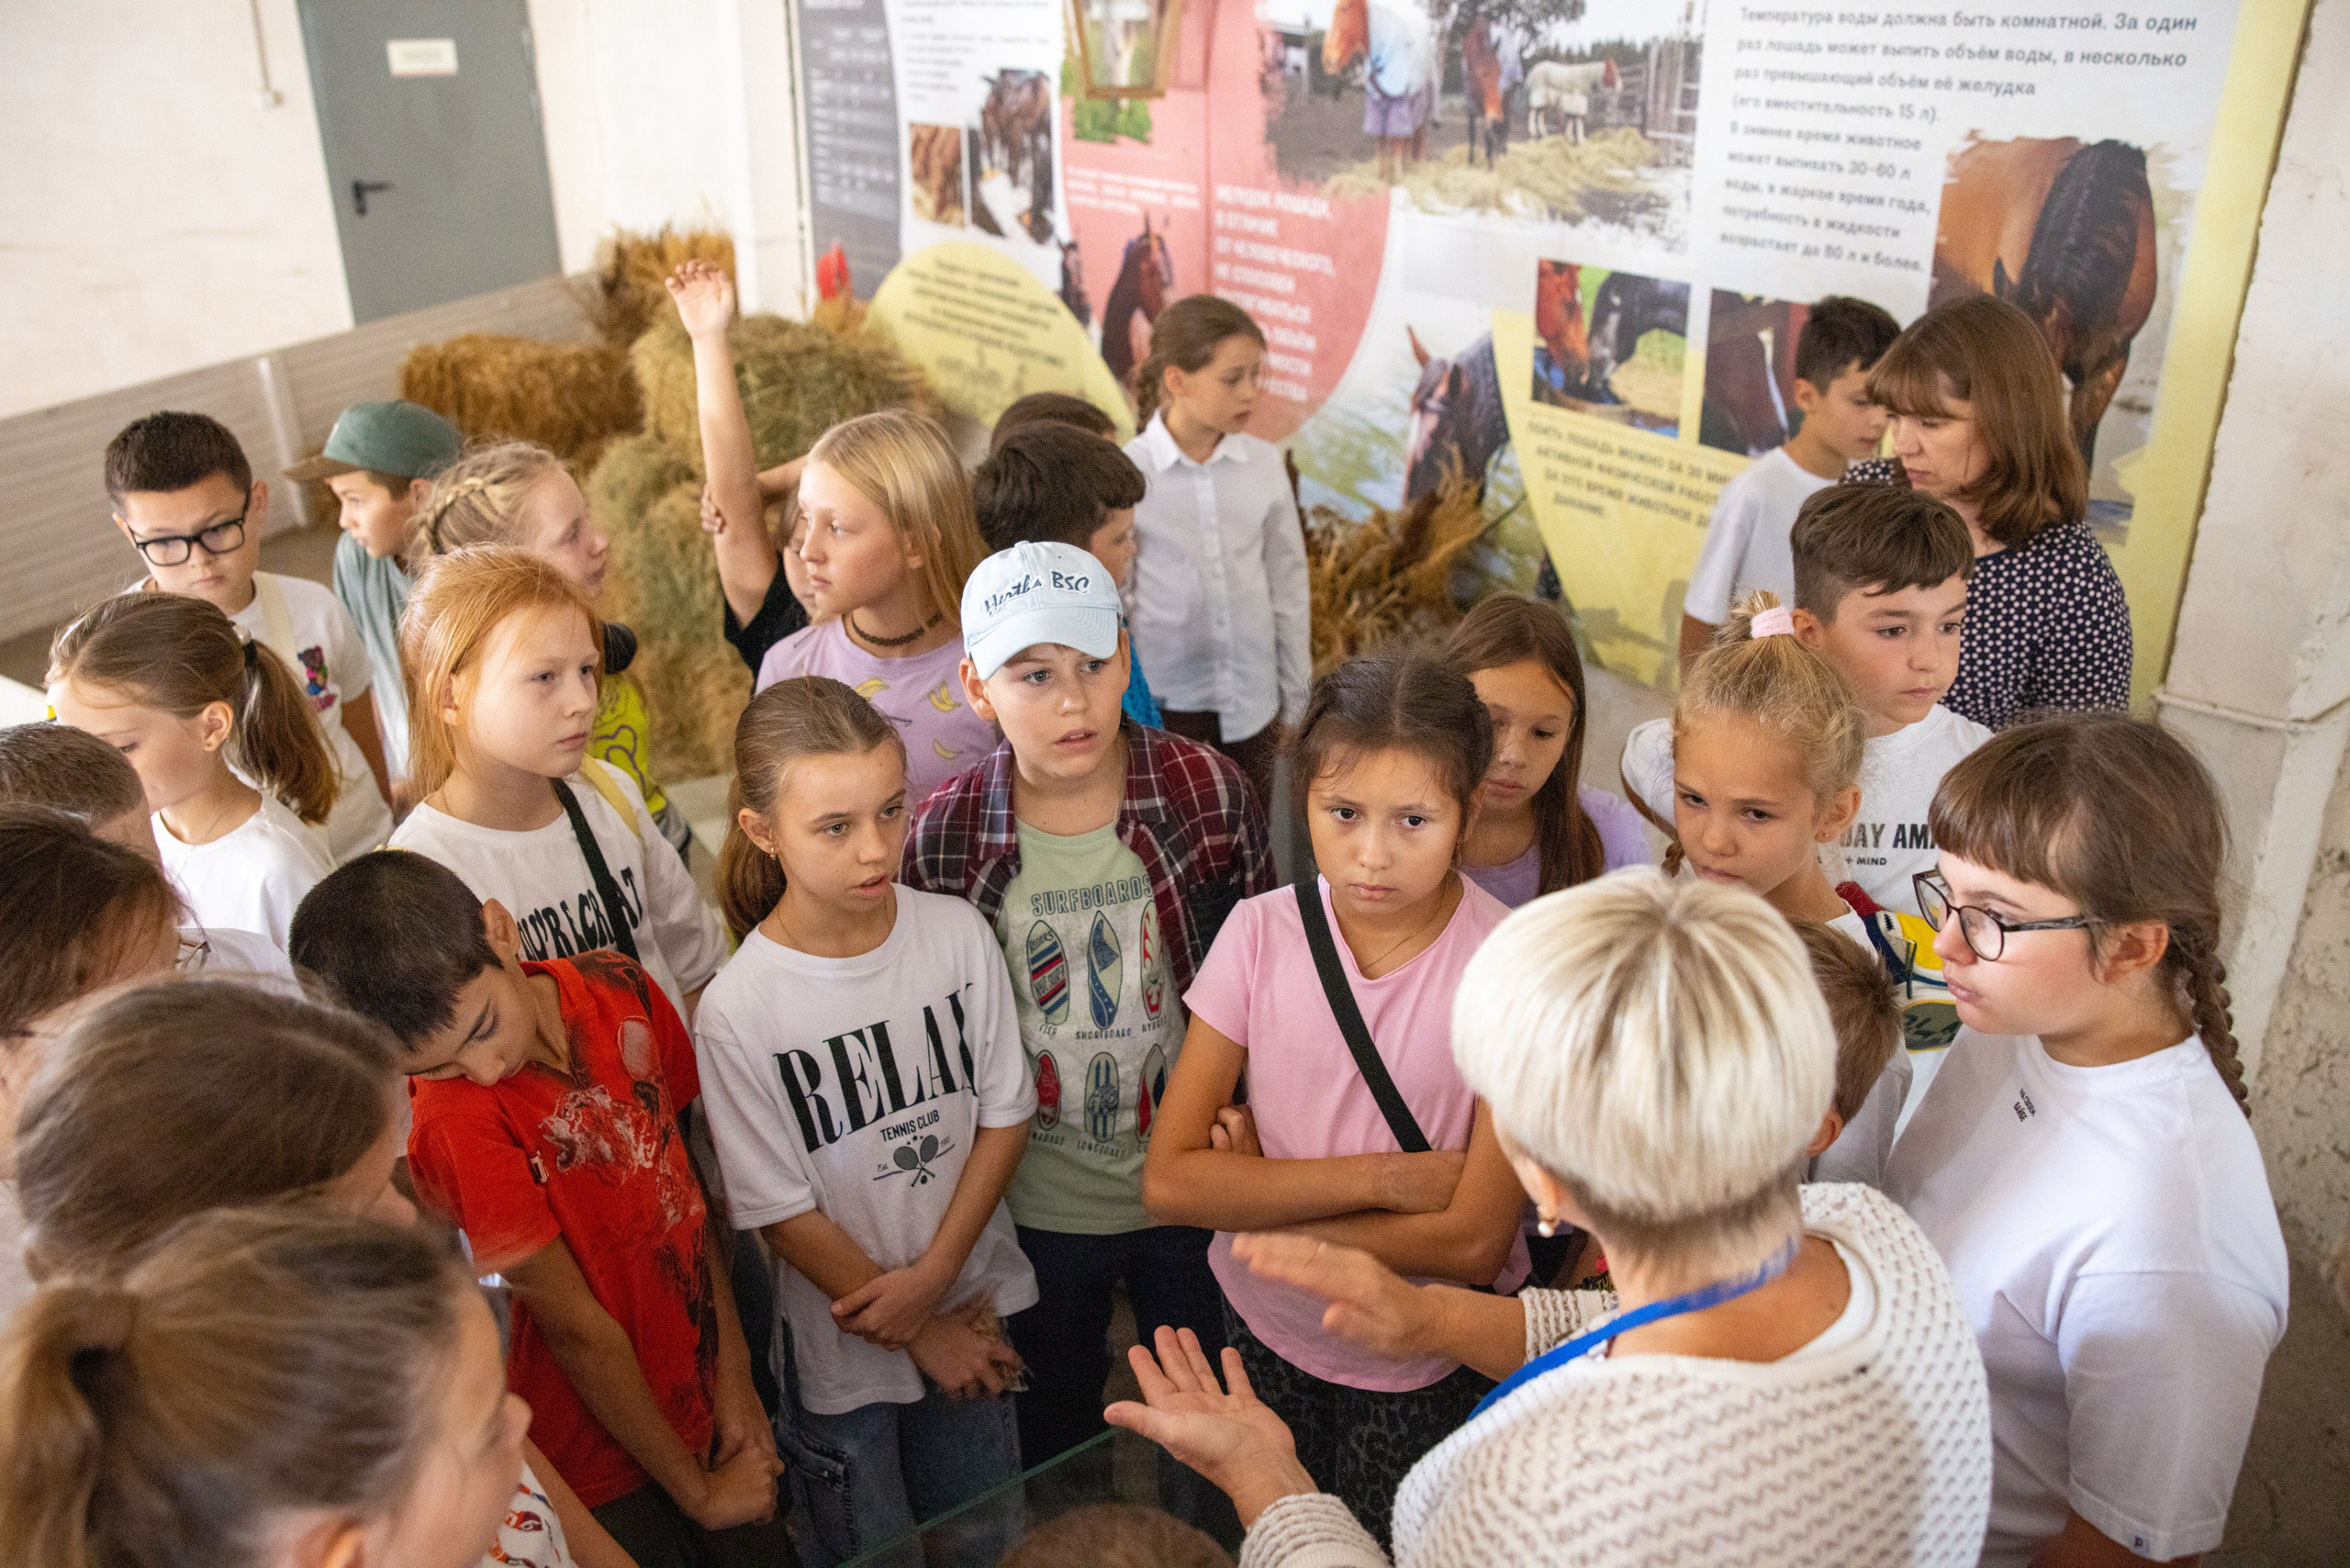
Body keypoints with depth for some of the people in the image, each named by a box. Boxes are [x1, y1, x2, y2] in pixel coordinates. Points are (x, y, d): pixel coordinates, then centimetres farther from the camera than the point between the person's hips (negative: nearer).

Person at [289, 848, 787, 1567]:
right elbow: (576, 1328, -20)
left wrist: (735, 1374, -2)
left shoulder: (617, 991, -9)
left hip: (709, 1406, 5)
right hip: (605, 1464, -5)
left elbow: (685, 1179, -1)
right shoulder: (452, 1123, -27)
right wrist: (698, 1492, -9)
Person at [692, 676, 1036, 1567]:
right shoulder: (737, 1010, -21)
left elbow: (1004, 1115, -4)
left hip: (971, 1305, 3)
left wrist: (933, 1275, -13)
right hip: (842, 1348, -3)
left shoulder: (957, 934, -12)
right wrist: (918, 1331, -8)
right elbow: (781, 1211, -14)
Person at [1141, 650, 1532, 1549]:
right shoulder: (1262, 934, -14)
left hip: (1429, 1364, -3)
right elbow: (1168, 1181, -17)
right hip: (1268, 1330, 3)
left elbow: (1473, 1243, -23)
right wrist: (1380, 1178, -24)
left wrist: (1259, 1195, -19)